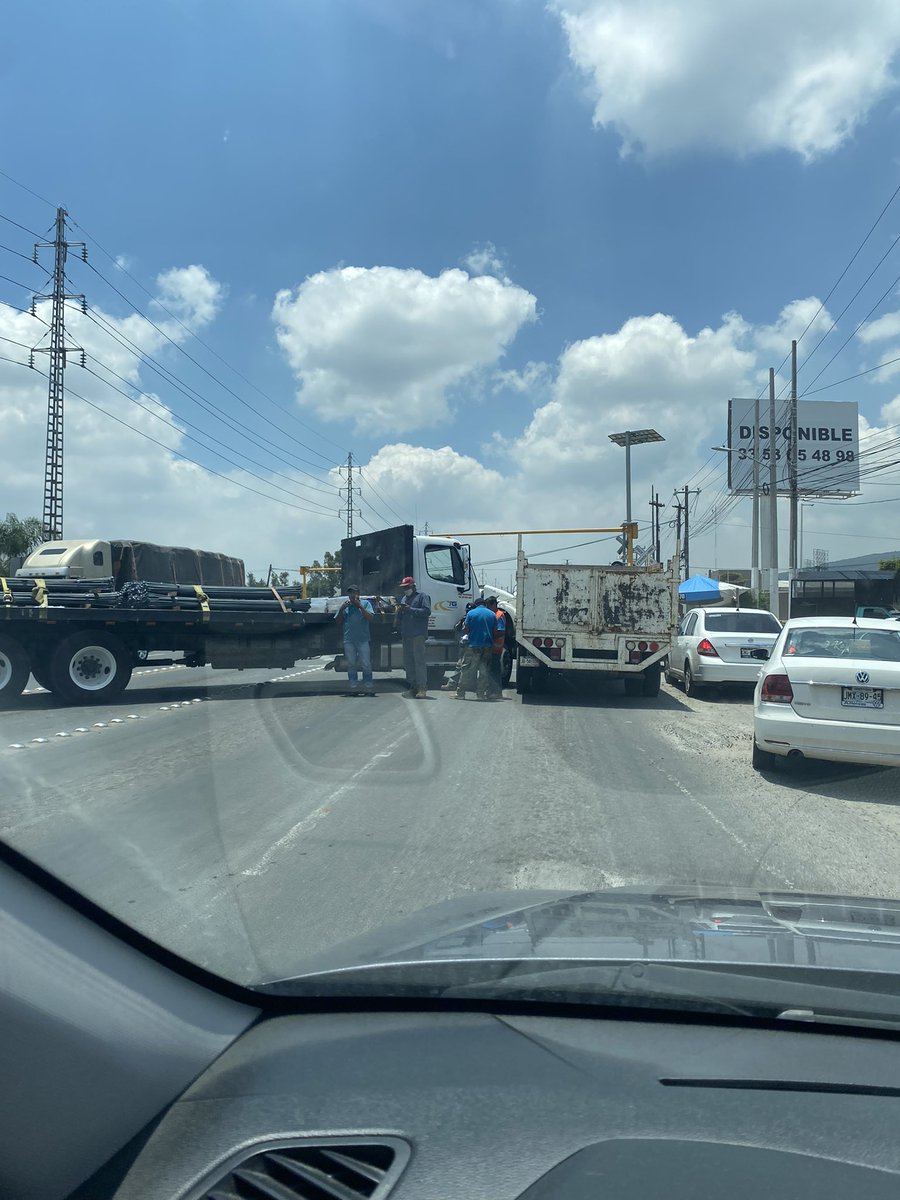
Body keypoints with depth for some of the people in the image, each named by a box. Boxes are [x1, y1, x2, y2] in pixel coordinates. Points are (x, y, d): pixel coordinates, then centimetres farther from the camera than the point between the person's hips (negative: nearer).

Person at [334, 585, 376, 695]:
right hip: (348, 640, 3)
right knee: (351, 665, 5)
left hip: (363, 640, -3)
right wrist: (341, 609, -5)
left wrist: (360, 606, -12)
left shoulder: (365, 603, 5)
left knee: (366, 664, -3)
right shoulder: (345, 605, 13)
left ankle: (369, 688, -1)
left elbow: (371, 618, -7)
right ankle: (354, 688, 10)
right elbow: (338, 621, 10)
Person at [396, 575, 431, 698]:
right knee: (408, 662, 8)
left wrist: (411, 609, -15)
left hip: (418, 635, -8)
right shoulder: (403, 598, 23)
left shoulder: (422, 596, 2)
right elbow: (399, 618, 25)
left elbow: (427, 611, -13)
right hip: (405, 635, 8)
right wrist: (400, 612, 2)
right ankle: (413, 687, 15)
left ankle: (422, 688, -12)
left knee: (419, 661, -11)